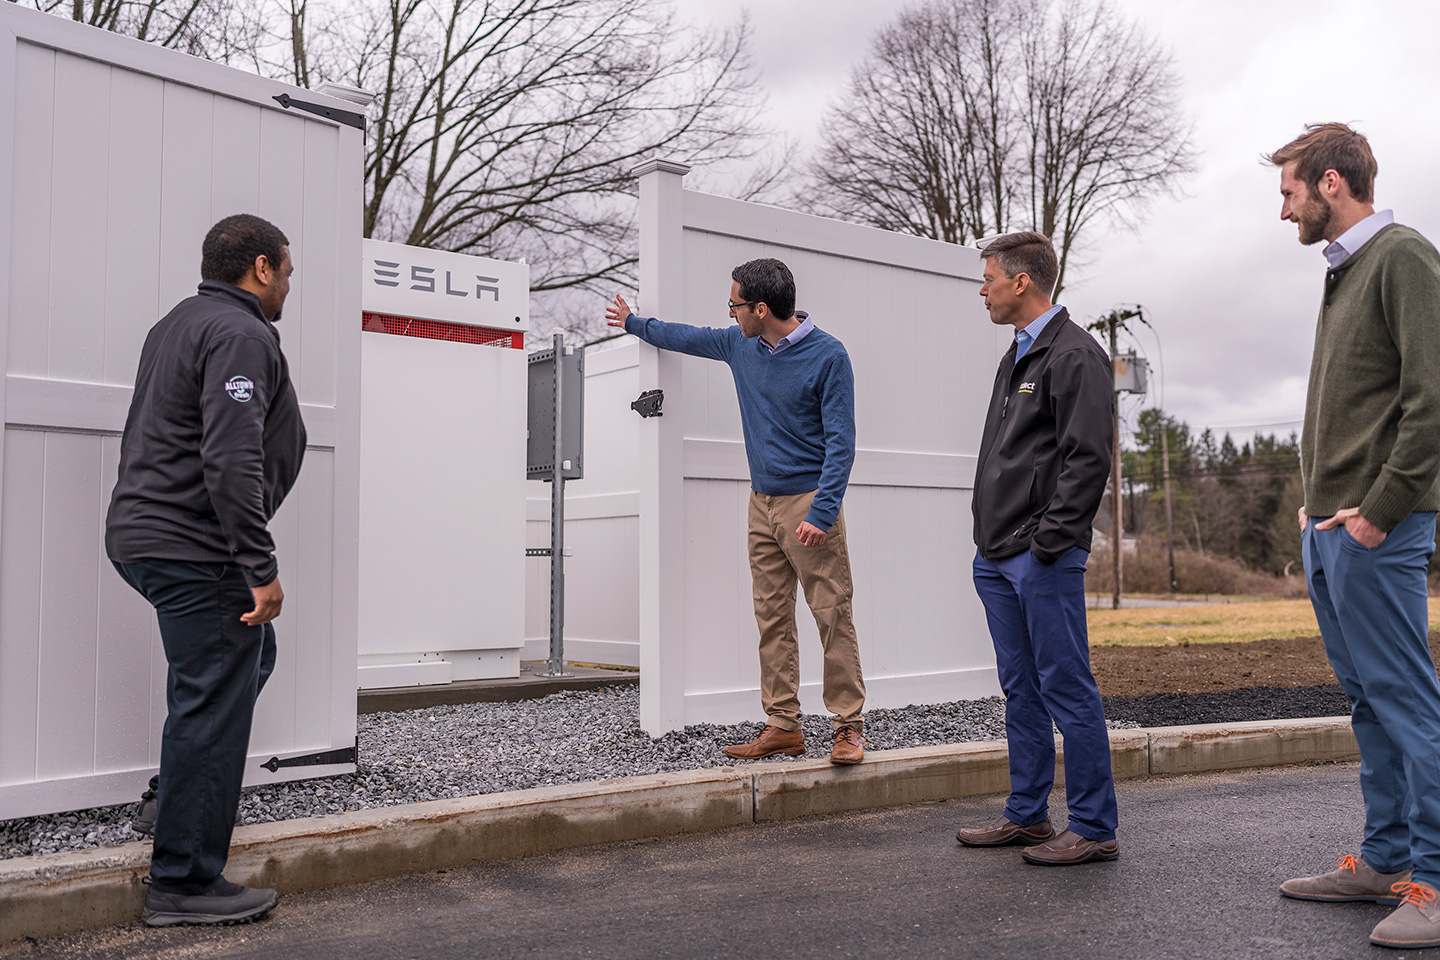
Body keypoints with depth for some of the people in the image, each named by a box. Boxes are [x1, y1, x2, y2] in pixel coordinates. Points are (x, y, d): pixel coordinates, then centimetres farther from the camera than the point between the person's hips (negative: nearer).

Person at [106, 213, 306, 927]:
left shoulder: (178, 324, 20)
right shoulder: (240, 335, -13)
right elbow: (231, 460, -24)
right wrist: (261, 567, -22)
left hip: (144, 535, 10)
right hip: (195, 550, -10)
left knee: (250, 654, 25)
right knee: (212, 702, -4)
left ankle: (186, 782, 26)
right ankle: (184, 884, 3)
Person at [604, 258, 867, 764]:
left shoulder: (828, 355, -11)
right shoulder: (741, 345, 9)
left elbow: (840, 440, -13)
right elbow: (688, 337, 29)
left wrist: (822, 513, -20)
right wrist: (634, 323, 41)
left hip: (808, 502, -6)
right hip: (762, 501, 7)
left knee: (832, 615, -7)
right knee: (772, 619, 6)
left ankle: (848, 727, 0)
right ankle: (783, 726, 12)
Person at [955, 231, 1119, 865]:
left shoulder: (1075, 355, -9)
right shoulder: (1015, 357, 20)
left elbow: (1088, 459, -17)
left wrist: (1048, 541, -18)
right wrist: (990, 540, 17)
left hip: (1044, 559, -9)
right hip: (997, 560, 10)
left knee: (1068, 692, -3)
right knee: (1021, 691, 14)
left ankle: (1094, 829, 6)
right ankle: (1027, 816, 24)